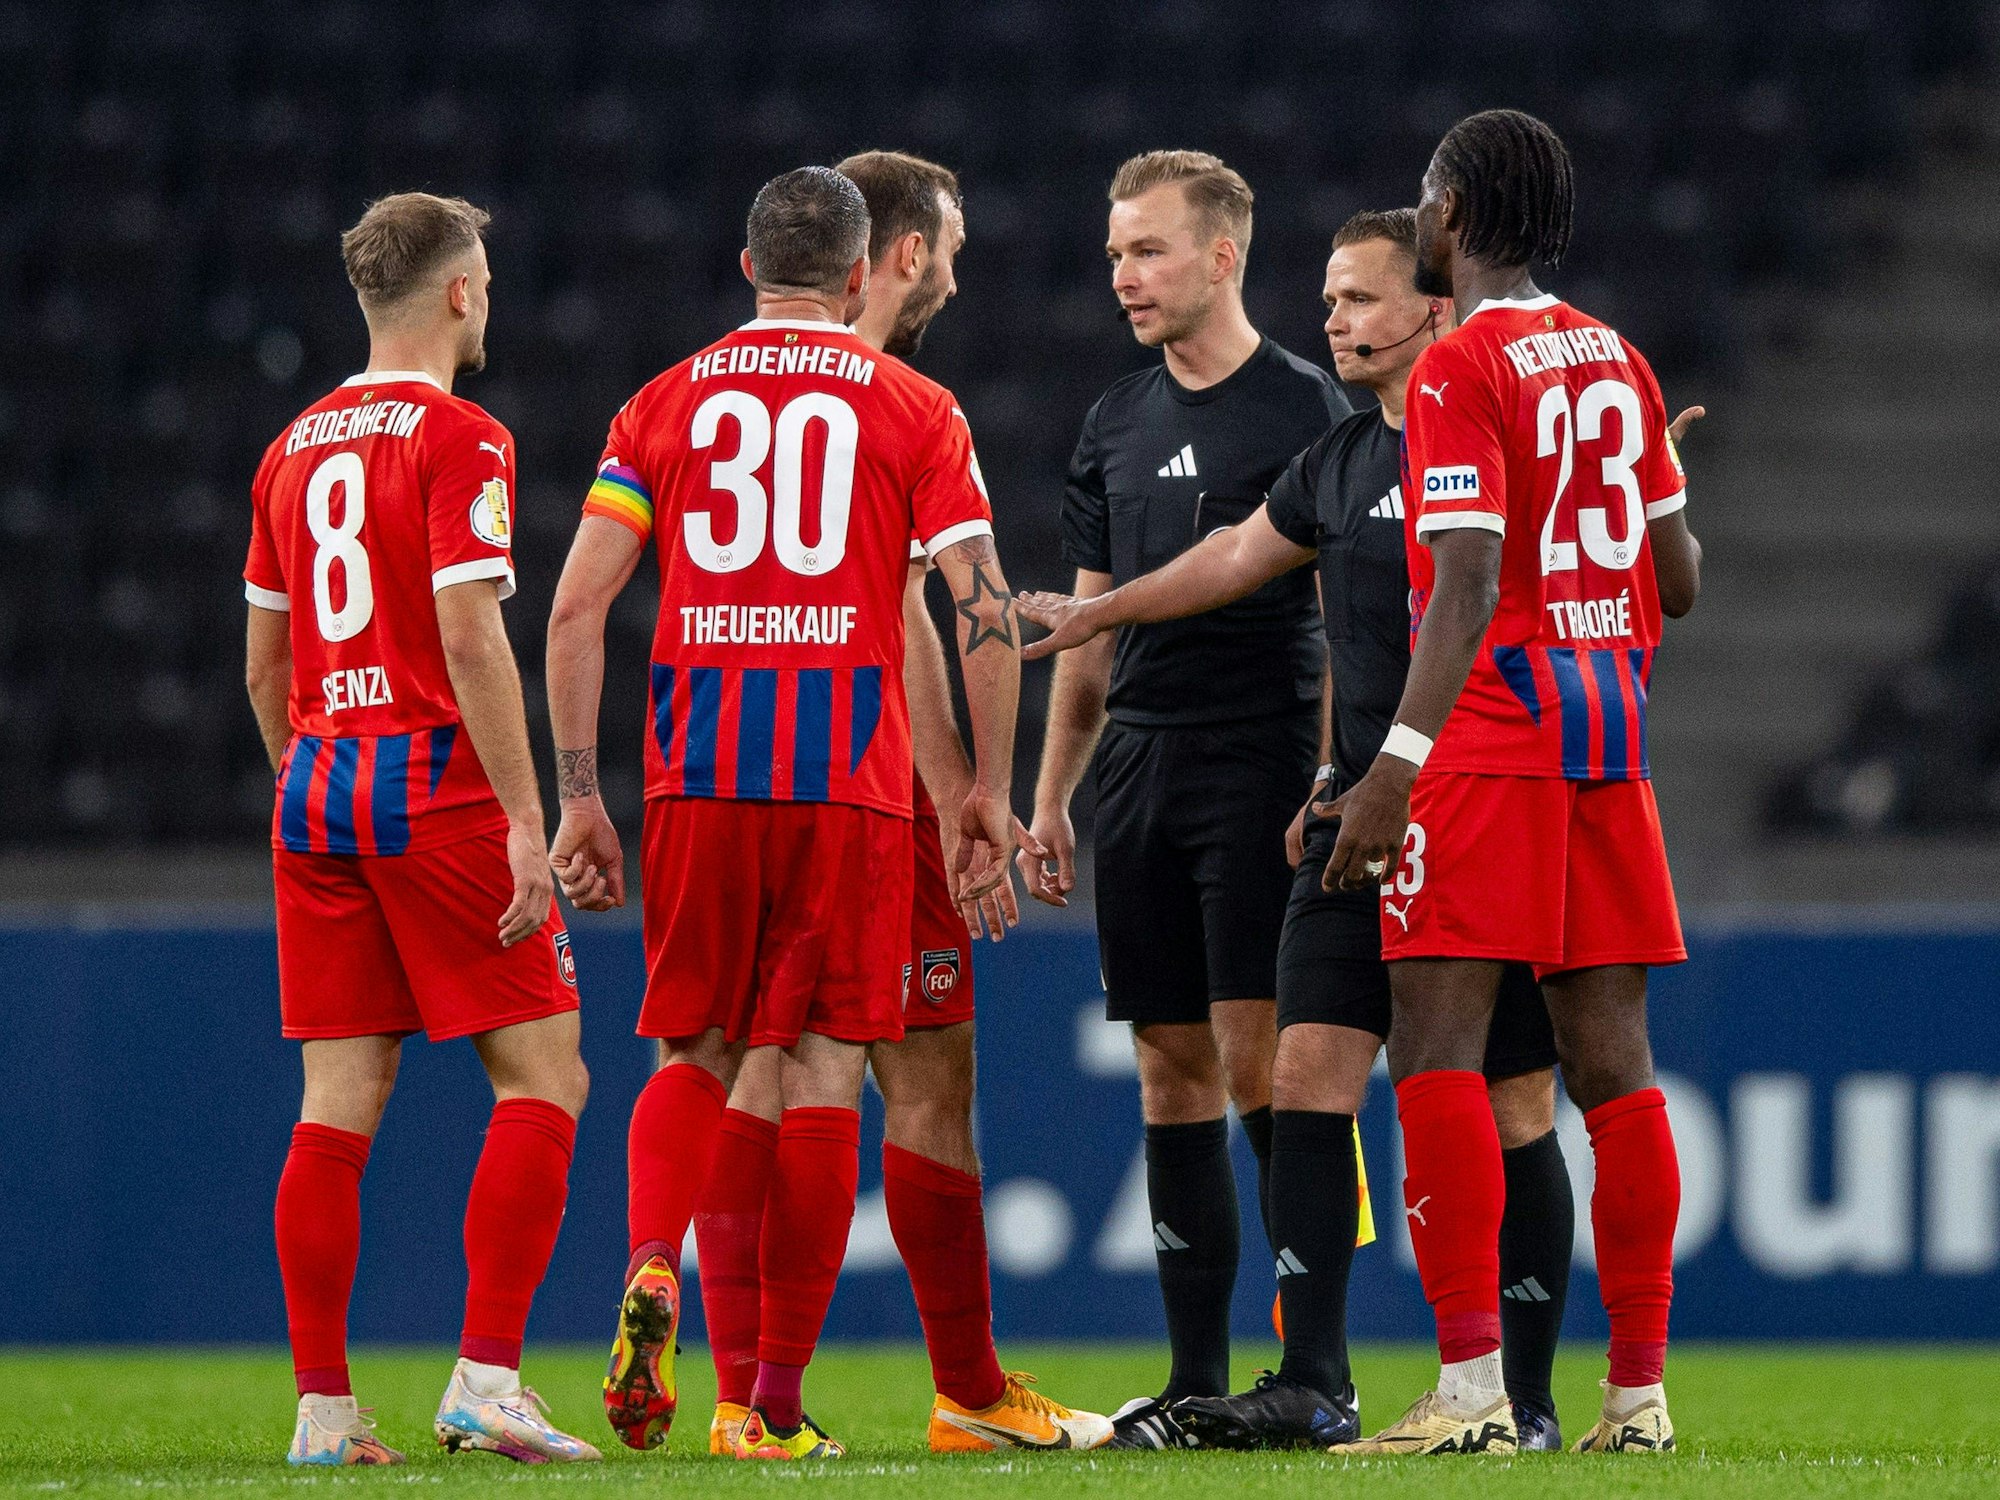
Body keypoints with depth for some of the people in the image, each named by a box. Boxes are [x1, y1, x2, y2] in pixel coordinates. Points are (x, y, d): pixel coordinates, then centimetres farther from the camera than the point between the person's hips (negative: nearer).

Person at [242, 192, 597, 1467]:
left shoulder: (294, 451, 13)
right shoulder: (459, 440, -8)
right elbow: (471, 644, -16)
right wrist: (524, 818, -15)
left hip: (318, 789, 7)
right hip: (436, 782, -7)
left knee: (340, 1101, 5)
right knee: (544, 1078, -1)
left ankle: (324, 1407, 1)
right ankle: (487, 1381, -11)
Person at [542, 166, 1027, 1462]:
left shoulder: (663, 407, 10)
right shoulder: (913, 409, 6)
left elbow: (576, 608, 4)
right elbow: (985, 606, -2)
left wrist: (580, 799, 7)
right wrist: (991, 789, 6)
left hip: (698, 777, 2)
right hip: (852, 776, -2)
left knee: (694, 1052, 14)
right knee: (823, 1072, 3)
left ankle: (654, 1268, -15)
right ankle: (780, 1400, 1)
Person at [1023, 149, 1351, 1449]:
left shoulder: (1306, 409, -4)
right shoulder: (1118, 426, 15)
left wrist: (1331, 781, -16)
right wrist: (1050, 795, 15)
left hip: (1262, 769, -6)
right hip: (1140, 767, 6)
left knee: (1259, 1060, -11)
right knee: (1173, 1072, 5)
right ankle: (1198, 1377, 8)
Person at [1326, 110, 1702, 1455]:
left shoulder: (1460, 370, -9)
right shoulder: (1618, 363, 12)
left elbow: (1468, 584, -19)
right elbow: (1678, 582, 15)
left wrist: (1399, 761, -23)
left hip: (1493, 723, -7)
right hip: (1612, 725, 7)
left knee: (1437, 1049, -8)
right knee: (1611, 1059, 6)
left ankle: (1473, 1388, -16)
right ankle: (1640, 1391, 5)